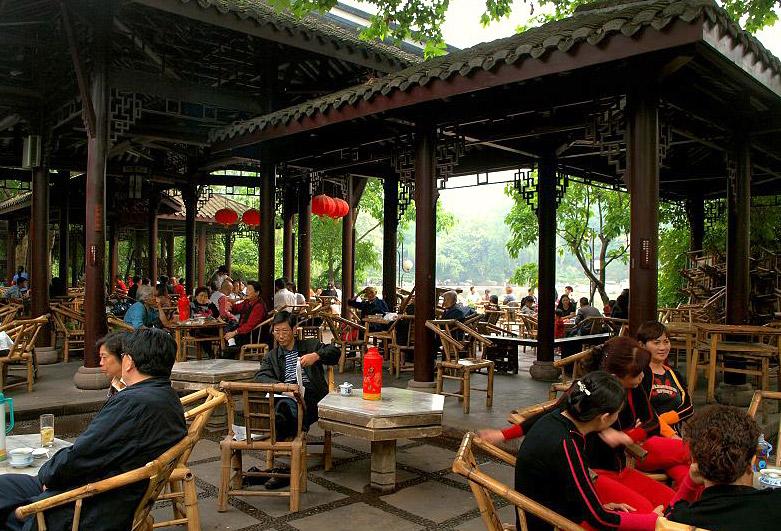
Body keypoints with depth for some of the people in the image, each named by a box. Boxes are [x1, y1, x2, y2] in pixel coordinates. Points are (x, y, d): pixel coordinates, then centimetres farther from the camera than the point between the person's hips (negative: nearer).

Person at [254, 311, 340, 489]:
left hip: (310, 396, -1)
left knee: (285, 404, -35)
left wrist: (316, 356, -13)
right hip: (285, 396, 1)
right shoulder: (271, 356, 27)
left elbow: (335, 352, 7)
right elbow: (260, 377, 8)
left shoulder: (310, 345, 22)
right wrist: (277, 384, -14)